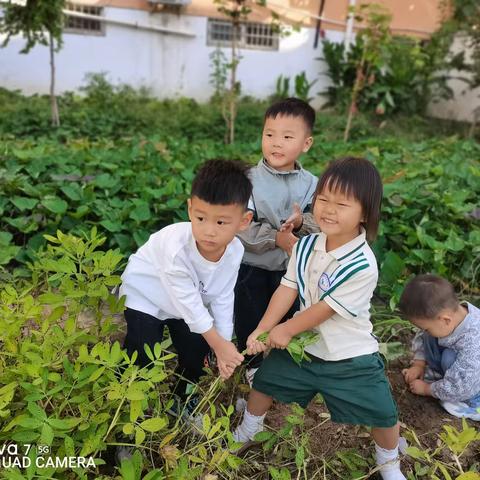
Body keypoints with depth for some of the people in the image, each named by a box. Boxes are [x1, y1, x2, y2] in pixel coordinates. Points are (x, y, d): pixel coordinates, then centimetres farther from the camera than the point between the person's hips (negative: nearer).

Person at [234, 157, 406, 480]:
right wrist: (262, 330, -14)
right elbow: (287, 289, -8)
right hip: (303, 344, 5)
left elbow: (326, 308, -23)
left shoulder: (363, 266, -29)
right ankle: (247, 433, 48)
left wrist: (285, 330, -12)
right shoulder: (306, 246, -11)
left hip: (350, 357, -4)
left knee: (384, 416, 4)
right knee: (264, 381, 18)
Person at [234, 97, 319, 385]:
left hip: (291, 268, 2)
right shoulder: (250, 180, -13)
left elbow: (320, 226, -7)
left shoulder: (311, 184, -5)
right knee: (250, 320, 14)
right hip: (253, 266, -2)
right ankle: (254, 366, 39)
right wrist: (277, 237, -28)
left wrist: (301, 223, -27)